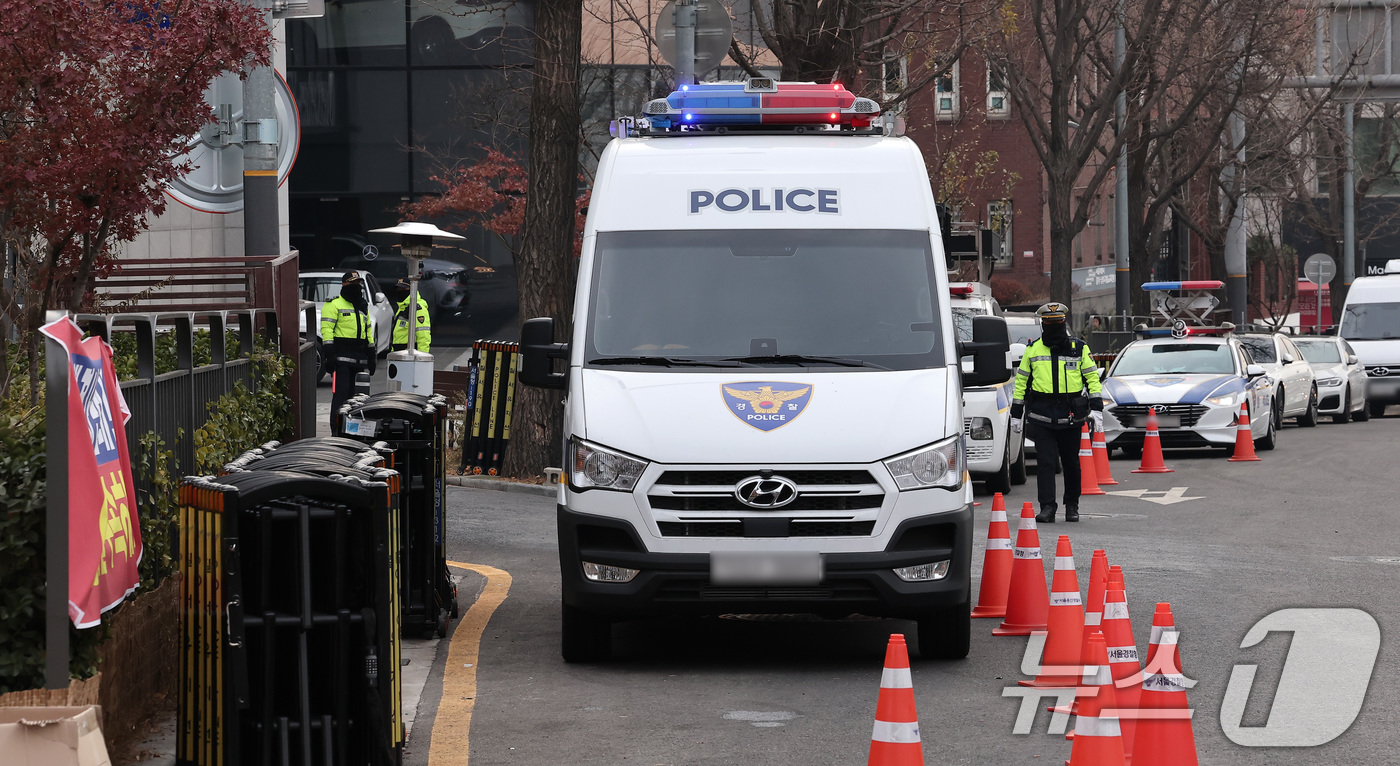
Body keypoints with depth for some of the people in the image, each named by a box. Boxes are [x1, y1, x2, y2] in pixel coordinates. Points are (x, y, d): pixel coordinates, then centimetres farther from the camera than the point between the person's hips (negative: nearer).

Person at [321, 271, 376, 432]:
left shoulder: (363, 307, 22)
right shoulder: (334, 304, -2)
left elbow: (368, 331, 27)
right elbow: (326, 329, -9)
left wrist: (371, 356, 23)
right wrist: (329, 352, -18)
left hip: (359, 357, 7)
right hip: (341, 357, -7)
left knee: (353, 394, 8)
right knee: (340, 394, -11)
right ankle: (337, 432, -11)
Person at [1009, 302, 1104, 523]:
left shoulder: (1079, 348, 5)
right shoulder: (1033, 350, 8)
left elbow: (1092, 377, 5)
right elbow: (1021, 381, 14)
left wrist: (1097, 408, -5)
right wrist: (1016, 413, 12)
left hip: (1070, 417, 0)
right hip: (1041, 417, 0)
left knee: (1071, 463, 8)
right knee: (1045, 462, -7)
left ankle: (1072, 506, 22)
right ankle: (1047, 507, -7)